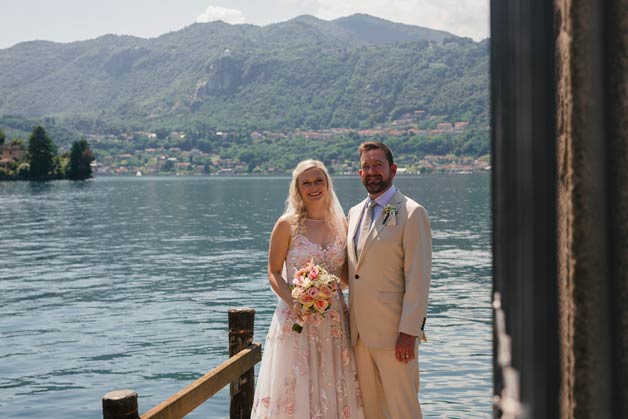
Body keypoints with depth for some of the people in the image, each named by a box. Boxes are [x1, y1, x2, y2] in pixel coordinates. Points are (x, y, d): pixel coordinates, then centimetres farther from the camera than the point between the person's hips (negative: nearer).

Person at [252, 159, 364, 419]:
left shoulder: (340, 222, 6)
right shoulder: (287, 224, -5)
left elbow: (346, 271, 13)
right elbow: (274, 273, -3)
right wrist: (293, 302, -19)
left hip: (334, 319, 4)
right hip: (297, 318, -4)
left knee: (334, 390, 10)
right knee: (296, 391, 2)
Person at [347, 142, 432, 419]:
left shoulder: (411, 213, -7)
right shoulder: (355, 213, 15)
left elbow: (418, 278, -12)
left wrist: (409, 332, -17)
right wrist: (351, 323, 16)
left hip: (394, 332, -7)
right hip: (360, 332, 7)